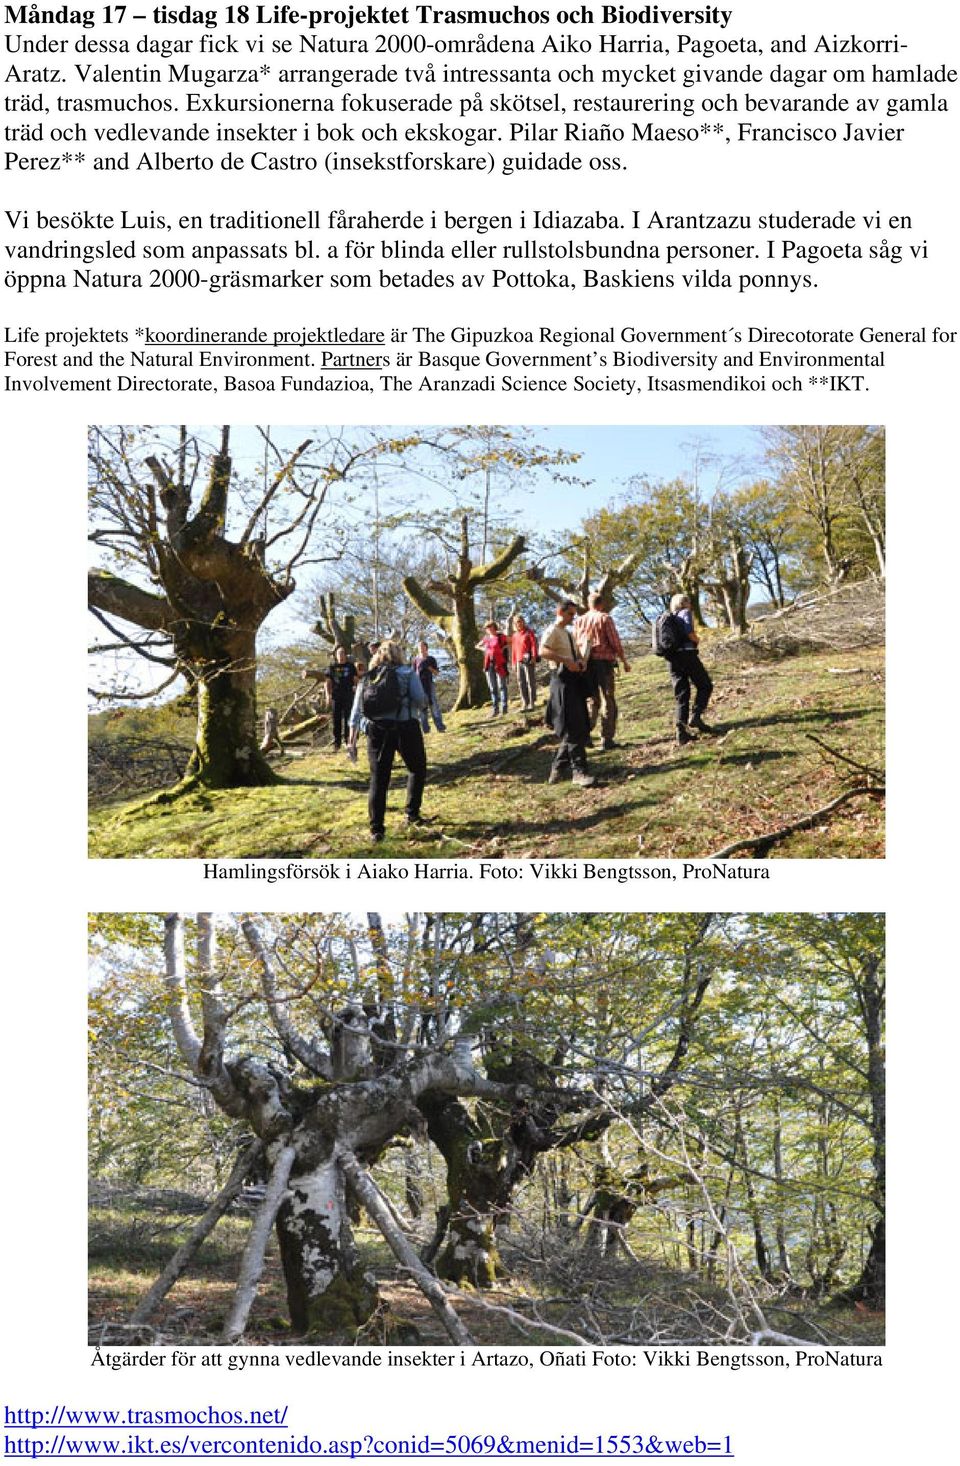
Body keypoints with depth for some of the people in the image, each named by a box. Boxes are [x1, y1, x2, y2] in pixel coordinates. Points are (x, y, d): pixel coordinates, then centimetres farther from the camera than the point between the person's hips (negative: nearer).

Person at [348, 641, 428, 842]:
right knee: (417, 769, 20)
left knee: (378, 780, 5)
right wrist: (416, 706, 14)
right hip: (405, 727, -3)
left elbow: (356, 708, 8)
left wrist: (354, 729, 11)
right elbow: (421, 700, -8)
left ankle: (376, 830, 2)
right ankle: (412, 814, 19)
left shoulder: (367, 678, 14)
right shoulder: (407, 673, 3)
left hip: (376, 730, 3)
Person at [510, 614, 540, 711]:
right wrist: (514, 662, 14)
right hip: (519, 662, 6)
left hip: (528, 660, -6)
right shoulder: (514, 635, 18)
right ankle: (524, 704, 7)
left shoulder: (529, 632, 2)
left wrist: (534, 657, -16)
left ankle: (532, 703, -4)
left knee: (530, 682, -5)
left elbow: (534, 645, -6)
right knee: (521, 683, 3)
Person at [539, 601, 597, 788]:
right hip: (562, 679, -9)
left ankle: (558, 767, 21)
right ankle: (579, 771, -10)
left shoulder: (569, 633, 20)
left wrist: (582, 660, -2)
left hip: (575, 679, 9)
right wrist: (566, 660, -31)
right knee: (573, 728, -11)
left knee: (580, 728, 11)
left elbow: (578, 653, 21)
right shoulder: (552, 631, -9)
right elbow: (543, 652, -25)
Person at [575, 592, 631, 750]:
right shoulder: (605, 618, -6)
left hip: (586, 662, 4)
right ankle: (607, 738, 0)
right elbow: (615, 642, -8)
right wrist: (624, 660, 0)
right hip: (604, 661, -4)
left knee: (591, 699, 15)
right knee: (608, 701, 2)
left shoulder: (580, 620, 6)